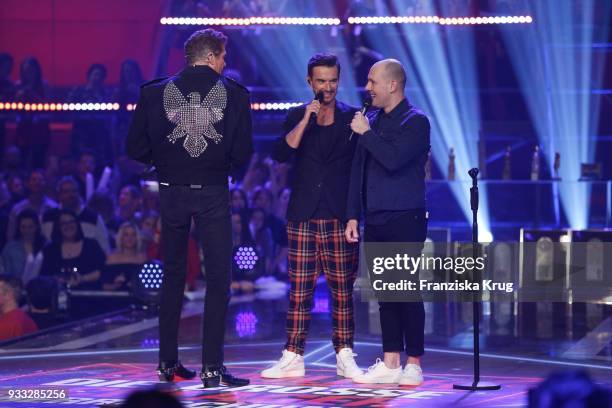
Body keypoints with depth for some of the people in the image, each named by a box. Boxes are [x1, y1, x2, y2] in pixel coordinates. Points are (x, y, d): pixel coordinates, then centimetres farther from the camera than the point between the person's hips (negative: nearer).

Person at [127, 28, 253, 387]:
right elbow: (243, 152, -3)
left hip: (172, 192, 2)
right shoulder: (234, 94, -3)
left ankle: (168, 362, 18)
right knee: (219, 277, 2)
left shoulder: (155, 92, -1)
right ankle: (212, 367, -5)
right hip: (213, 192, -2)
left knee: (173, 277, 14)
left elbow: (137, 148, -1)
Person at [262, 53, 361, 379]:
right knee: (299, 291, 1)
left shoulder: (352, 117, 5)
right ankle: (292, 359, 4)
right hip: (303, 217, 1)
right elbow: (281, 154, -6)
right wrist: (306, 119, -13)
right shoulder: (296, 116, 9)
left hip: (339, 217, -1)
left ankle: (345, 357, 7)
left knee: (342, 291, 0)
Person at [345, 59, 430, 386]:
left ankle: (414, 365, 0)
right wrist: (353, 216, 13)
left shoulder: (415, 121, -6)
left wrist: (366, 133, -9)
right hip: (375, 222, 7)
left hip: (405, 221, -7)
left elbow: (393, 159, -21)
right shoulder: (372, 120, 15)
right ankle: (390, 363, 12)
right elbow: (358, 171, 18)